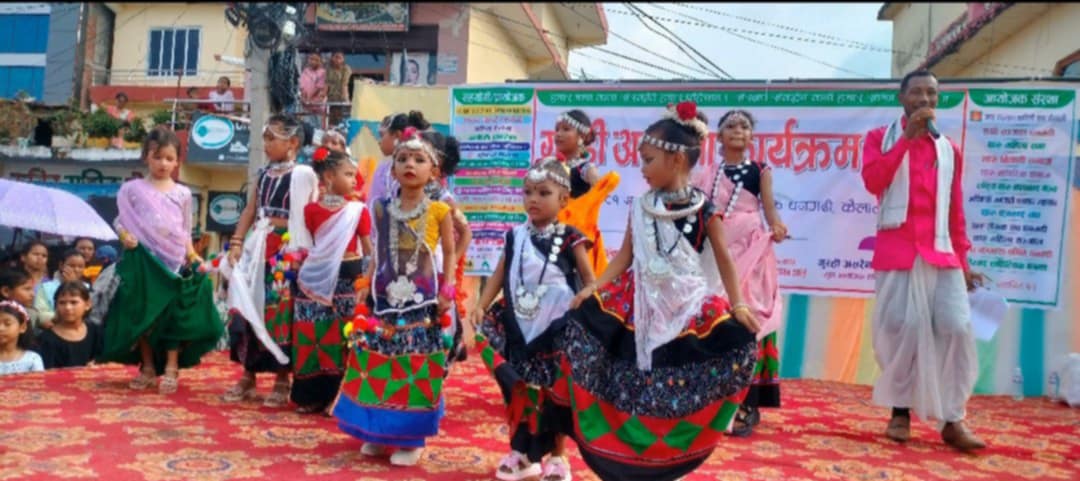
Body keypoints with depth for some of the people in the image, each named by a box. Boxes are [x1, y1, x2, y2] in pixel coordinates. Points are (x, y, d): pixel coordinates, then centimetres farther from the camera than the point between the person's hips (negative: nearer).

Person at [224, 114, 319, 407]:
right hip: (257, 248, 6)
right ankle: (248, 376, 17)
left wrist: (301, 253, -12)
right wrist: (236, 243, 3)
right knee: (248, 308, 6)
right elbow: (249, 211, 12)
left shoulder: (304, 174, -4)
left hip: (286, 250, -6)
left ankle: (282, 381, 8)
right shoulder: (263, 173, 14)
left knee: (280, 311, -3)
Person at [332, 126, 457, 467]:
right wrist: (369, 289, 8)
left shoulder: (438, 211, -4)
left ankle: (410, 438, 11)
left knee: (415, 368, 0)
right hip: (387, 299, 3)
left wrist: (447, 291, -8)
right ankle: (378, 433, 22)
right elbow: (378, 253, 12)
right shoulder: (382, 209, 5)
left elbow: (450, 252, 1)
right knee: (380, 365, 8)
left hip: (421, 301, -3)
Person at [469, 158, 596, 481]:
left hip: (557, 331, -4)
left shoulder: (569, 239, -7)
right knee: (520, 392, 12)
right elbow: (499, 275, 5)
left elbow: (589, 281, -3)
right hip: (519, 330, 4)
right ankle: (522, 453, 28)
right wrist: (481, 307, -6)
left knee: (555, 394, 6)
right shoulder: (516, 237, 4)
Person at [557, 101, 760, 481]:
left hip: (686, 302, -2)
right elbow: (626, 254, 6)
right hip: (642, 299, 2)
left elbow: (723, 259, 0)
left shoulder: (703, 210, -4)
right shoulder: (642, 207, 4)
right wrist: (595, 286, -5)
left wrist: (737, 305, -9)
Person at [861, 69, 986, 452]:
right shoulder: (881, 137, 9)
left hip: (941, 252, 3)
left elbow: (955, 210, 17)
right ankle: (901, 411, 8)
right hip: (897, 250, -3)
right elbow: (873, 182, -10)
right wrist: (907, 137, -10)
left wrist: (963, 259, 13)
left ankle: (951, 421, 0)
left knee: (956, 329, -7)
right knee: (901, 329, -6)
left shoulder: (950, 150, 17)